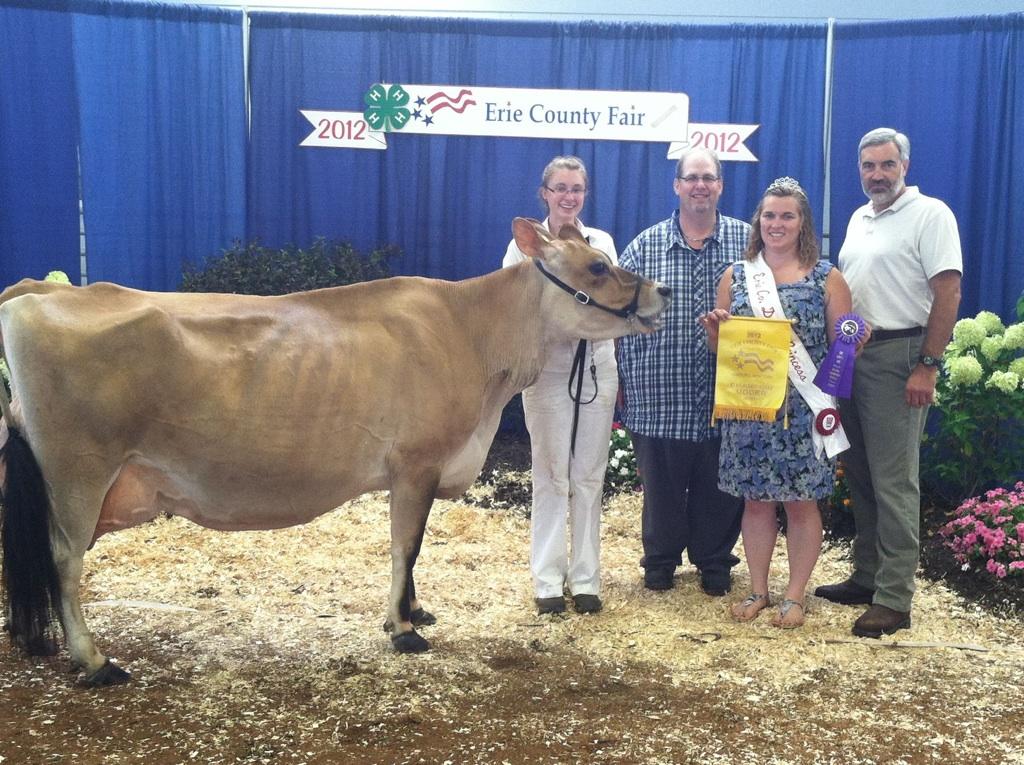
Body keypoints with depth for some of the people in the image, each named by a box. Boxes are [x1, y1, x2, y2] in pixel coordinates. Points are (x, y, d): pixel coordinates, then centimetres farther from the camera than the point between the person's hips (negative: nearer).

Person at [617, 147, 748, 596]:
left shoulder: (747, 241, 4)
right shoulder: (645, 246, 4)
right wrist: (627, 381, 0)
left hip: (725, 395, 0)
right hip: (660, 398, 0)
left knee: (720, 488, 11)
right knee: (661, 486, 10)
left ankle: (715, 563, 29)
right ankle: (660, 560, 29)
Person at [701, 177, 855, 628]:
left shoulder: (827, 278, 2)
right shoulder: (735, 276, 8)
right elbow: (720, 348, 10)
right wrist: (713, 329, -10)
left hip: (804, 410, -2)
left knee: (801, 502, 5)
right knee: (755, 499, 9)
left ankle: (795, 596, 19)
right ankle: (757, 590, 23)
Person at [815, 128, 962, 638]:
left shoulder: (930, 215, -6)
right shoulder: (859, 219, 16)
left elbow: (948, 293, -12)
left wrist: (927, 366, -18)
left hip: (898, 357, -8)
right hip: (850, 356, 8)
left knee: (894, 481, -6)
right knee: (860, 476, 13)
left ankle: (894, 600, 0)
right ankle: (866, 577, 24)